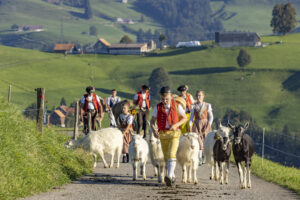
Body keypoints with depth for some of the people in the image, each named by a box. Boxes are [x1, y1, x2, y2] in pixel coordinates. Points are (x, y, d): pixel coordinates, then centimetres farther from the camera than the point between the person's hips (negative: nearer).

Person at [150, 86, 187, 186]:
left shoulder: (177, 106, -5)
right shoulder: (158, 108, -2)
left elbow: (185, 118, 4)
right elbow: (152, 121, 3)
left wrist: (176, 125, -14)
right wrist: (154, 130, -17)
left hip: (174, 133, -3)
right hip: (163, 134, 3)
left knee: (171, 154, -21)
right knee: (166, 157, 11)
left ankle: (170, 176, -31)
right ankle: (173, 176, 29)